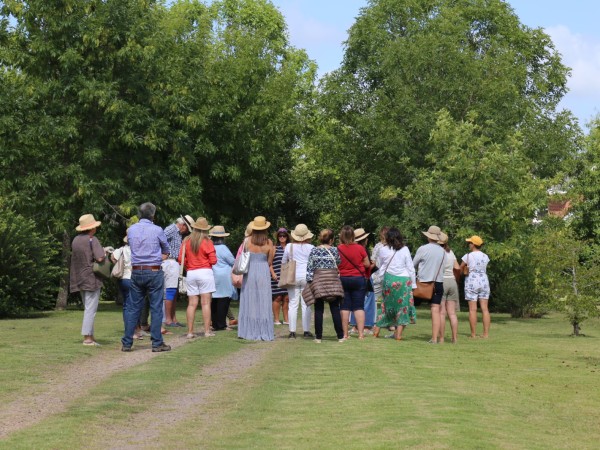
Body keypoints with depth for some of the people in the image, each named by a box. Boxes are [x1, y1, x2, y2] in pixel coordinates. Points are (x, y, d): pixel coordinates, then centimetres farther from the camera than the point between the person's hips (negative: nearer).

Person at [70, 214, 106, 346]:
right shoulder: (92, 240, -12)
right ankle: (87, 337, -9)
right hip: (91, 278, -8)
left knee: (88, 308, 14)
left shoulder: (75, 240, 11)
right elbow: (99, 258, -22)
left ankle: (91, 336, 15)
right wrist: (104, 253, 0)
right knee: (91, 309, -6)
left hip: (79, 279, 8)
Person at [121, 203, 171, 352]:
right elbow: (166, 250, 7)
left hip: (136, 271, 4)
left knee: (134, 308, 9)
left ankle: (127, 343, 9)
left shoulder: (131, 229, 4)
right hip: (154, 271, -4)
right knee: (156, 308, 1)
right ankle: (157, 343, 2)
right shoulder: (157, 230, -7)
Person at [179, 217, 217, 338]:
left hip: (191, 273, 3)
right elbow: (213, 260, -7)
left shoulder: (186, 241, 4)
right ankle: (207, 331, -4)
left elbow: (181, 259, 4)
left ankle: (190, 331, 2)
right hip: (205, 272, -3)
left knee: (192, 303, 4)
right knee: (206, 303, -2)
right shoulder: (207, 242, -5)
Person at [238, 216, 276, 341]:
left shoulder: (247, 241, -4)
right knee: (263, 304, 5)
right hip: (263, 273, 0)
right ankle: (264, 333, 6)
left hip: (249, 273, 0)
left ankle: (248, 332, 7)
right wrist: (273, 251, 17)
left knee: (248, 303, 7)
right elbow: (269, 262, 1)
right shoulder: (268, 243, -5)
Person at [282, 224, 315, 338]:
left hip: (293, 277, 1)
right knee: (306, 304, 3)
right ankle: (306, 330, 4)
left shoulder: (289, 246, 0)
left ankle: (292, 331, -2)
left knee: (293, 304, 2)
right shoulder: (311, 248, -3)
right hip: (307, 277, -1)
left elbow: (283, 262, 9)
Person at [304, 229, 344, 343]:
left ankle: (318, 337, 2)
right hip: (333, 280, 0)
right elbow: (339, 265, 6)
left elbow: (309, 268, -1)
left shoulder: (314, 251, 1)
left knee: (318, 310, 3)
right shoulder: (334, 250, -1)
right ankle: (340, 336, 5)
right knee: (335, 309, 4)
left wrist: (309, 282, 0)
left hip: (318, 281, 0)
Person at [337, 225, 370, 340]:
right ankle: (361, 333, -2)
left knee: (344, 307, 6)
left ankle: (345, 334, 7)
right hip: (358, 279, 0)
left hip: (343, 279, 0)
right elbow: (367, 264, 0)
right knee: (359, 307, 3)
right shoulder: (360, 248, -8)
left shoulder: (338, 249, -9)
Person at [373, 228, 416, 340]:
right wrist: (414, 283, 6)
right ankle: (398, 334, -3)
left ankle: (376, 330, 16)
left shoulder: (382, 250, 0)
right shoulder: (405, 249, -2)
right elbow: (411, 267, 0)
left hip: (388, 279, 2)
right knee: (403, 306, 3)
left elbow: (379, 265, 13)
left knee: (387, 305, 15)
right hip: (404, 280, -2)